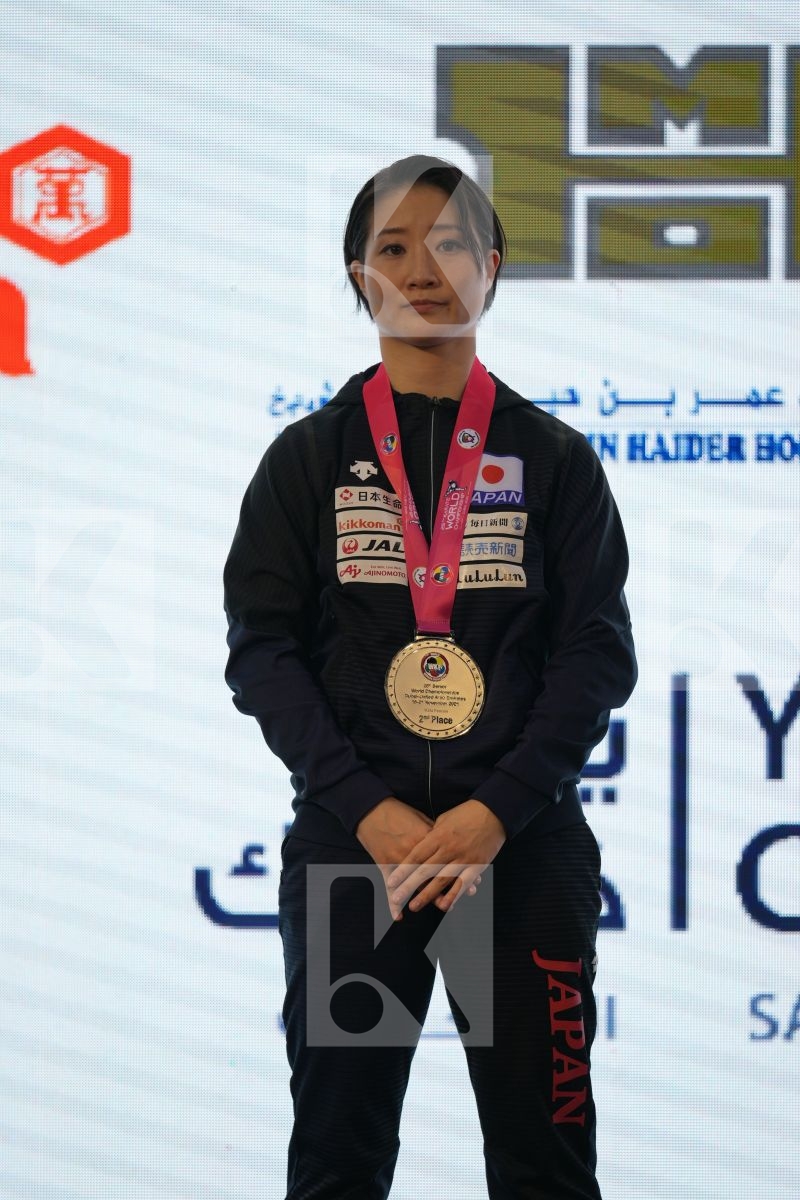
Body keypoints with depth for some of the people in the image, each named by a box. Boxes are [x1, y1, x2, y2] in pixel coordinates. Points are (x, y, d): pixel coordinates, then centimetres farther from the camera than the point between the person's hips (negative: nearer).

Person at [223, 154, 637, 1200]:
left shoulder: (553, 458, 8)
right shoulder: (308, 459, 8)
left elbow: (597, 651, 1)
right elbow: (264, 649, 1)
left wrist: (497, 813, -13)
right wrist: (367, 810, -12)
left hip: (525, 843, 0)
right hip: (349, 841, 0)